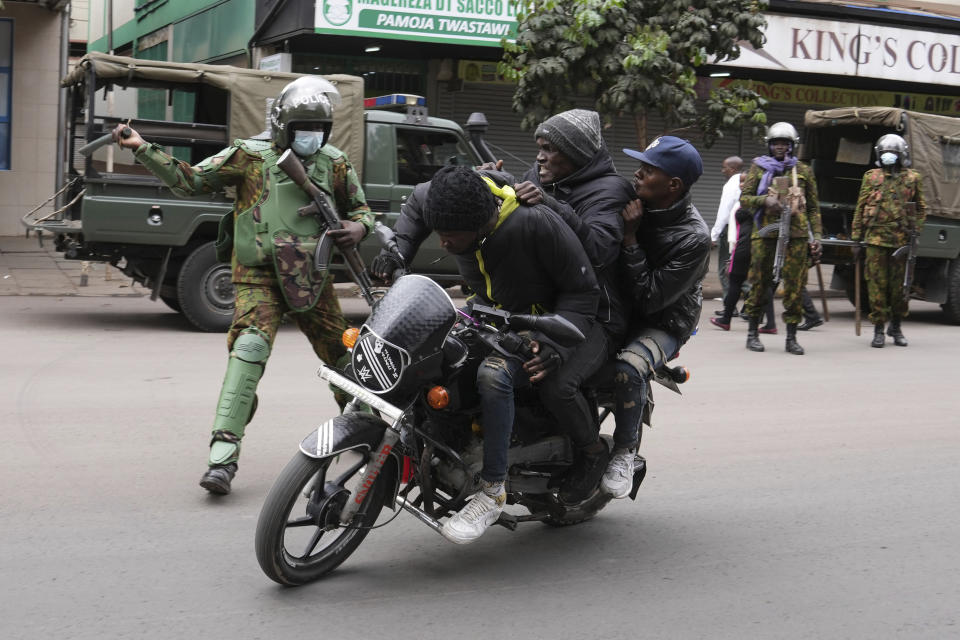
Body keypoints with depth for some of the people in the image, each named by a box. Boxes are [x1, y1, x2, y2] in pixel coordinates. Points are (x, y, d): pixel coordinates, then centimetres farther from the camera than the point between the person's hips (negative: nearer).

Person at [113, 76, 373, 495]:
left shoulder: (334, 163, 7)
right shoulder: (251, 156, -1)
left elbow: (359, 207, 20)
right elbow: (189, 181, -1)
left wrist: (358, 227, -4)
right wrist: (142, 149, -12)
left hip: (312, 276, 4)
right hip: (259, 276, -4)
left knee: (342, 354, 13)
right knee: (249, 348, -24)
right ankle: (224, 453, -28)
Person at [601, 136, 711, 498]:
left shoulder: (694, 238, -21)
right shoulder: (630, 201, -5)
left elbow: (648, 299, -24)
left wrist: (630, 239, -26)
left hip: (664, 322, -6)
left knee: (629, 369, -35)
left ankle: (625, 450, -11)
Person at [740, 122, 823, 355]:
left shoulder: (803, 171, 14)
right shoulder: (759, 168, 11)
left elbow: (813, 207, 16)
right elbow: (744, 198, 6)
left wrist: (817, 235, 6)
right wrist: (765, 200, -13)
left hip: (796, 235, 1)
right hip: (765, 233, -1)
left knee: (794, 286, -2)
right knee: (760, 283, 2)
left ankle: (791, 338, 5)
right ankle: (753, 333, 15)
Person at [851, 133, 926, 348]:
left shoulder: (912, 179, 9)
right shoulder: (871, 177, 9)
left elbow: (921, 208, 15)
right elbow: (860, 209, 10)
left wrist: (916, 231, 2)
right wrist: (856, 237, 5)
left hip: (902, 239, 0)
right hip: (876, 238, 0)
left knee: (900, 284, 5)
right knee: (877, 284, -2)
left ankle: (896, 327, 21)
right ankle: (878, 329, 5)